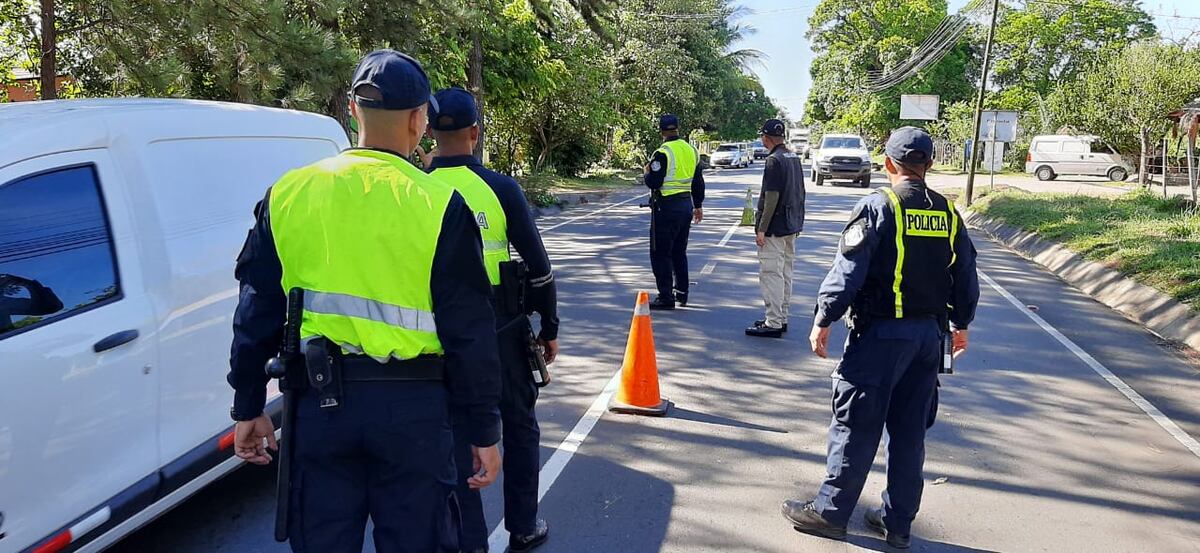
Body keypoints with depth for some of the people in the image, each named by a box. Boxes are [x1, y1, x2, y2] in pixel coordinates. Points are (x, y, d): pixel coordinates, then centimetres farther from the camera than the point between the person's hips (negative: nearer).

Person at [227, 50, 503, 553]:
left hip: (320, 404, 3)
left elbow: (256, 312, 6)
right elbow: (470, 332, -8)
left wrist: (248, 406, 17)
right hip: (411, 406, -3)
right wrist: (484, 431, 0)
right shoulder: (438, 206, -10)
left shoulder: (288, 194, 1)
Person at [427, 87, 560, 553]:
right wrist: (549, 328, 5)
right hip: (501, 327, -1)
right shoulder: (500, 188, -8)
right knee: (519, 426, 17)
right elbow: (537, 266, -6)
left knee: (457, 433, 12)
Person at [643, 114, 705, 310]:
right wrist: (698, 206, 24)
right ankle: (681, 294, 25)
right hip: (686, 205, 8)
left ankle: (666, 297, -1)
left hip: (666, 207, -8)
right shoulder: (691, 150, 9)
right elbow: (698, 182, 15)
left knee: (660, 254, -1)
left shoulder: (662, 153, -16)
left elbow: (653, 183, -19)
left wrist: (647, 172, 3)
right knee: (679, 252, 18)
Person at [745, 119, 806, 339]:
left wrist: (762, 229, -19)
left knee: (771, 274, -6)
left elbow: (772, 197, -21)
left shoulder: (774, 160, -16)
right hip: (792, 225, 10)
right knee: (785, 274, 15)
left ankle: (773, 323, -5)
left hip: (775, 228, -10)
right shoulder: (795, 158, 12)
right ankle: (781, 318, 23)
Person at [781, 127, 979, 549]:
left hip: (880, 333, -5)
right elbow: (966, 277, 12)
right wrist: (960, 324, 26)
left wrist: (823, 321, -7)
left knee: (856, 426, 3)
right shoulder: (949, 214, 6)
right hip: (929, 335, 6)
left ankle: (831, 512, 14)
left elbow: (848, 272, -15)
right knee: (909, 431, 12)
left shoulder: (878, 207, -11)